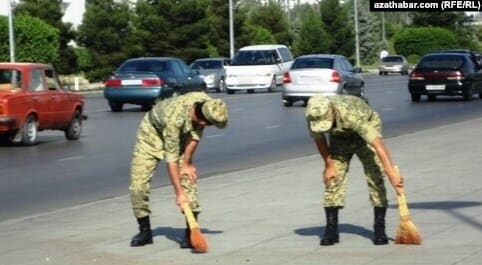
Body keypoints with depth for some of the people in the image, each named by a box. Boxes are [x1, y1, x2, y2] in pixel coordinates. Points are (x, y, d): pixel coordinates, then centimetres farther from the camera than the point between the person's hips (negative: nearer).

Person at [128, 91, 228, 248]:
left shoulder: (207, 104, -29)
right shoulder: (174, 117, -42)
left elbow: (195, 135, -12)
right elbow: (171, 158, -37)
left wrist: (187, 163, -14)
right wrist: (179, 193, -37)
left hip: (181, 135, 4)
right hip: (152, 132, -4)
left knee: (188, 177, -14)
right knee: (138, 184, -9)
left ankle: (192, 232, -11)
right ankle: (145, 231, 8)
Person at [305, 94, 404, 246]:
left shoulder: (352, 114, -44)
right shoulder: (313, 116, -29)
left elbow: (377, 144, -47)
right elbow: (319, 139, -7)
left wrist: (392, 173, -53)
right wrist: (329, 165, -6)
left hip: (366, 131, -4)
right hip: (340, 137, 4)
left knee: (375, 177, -14)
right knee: (332, 178, -7)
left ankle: (380, 229, -8)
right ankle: (331, 230, -2)